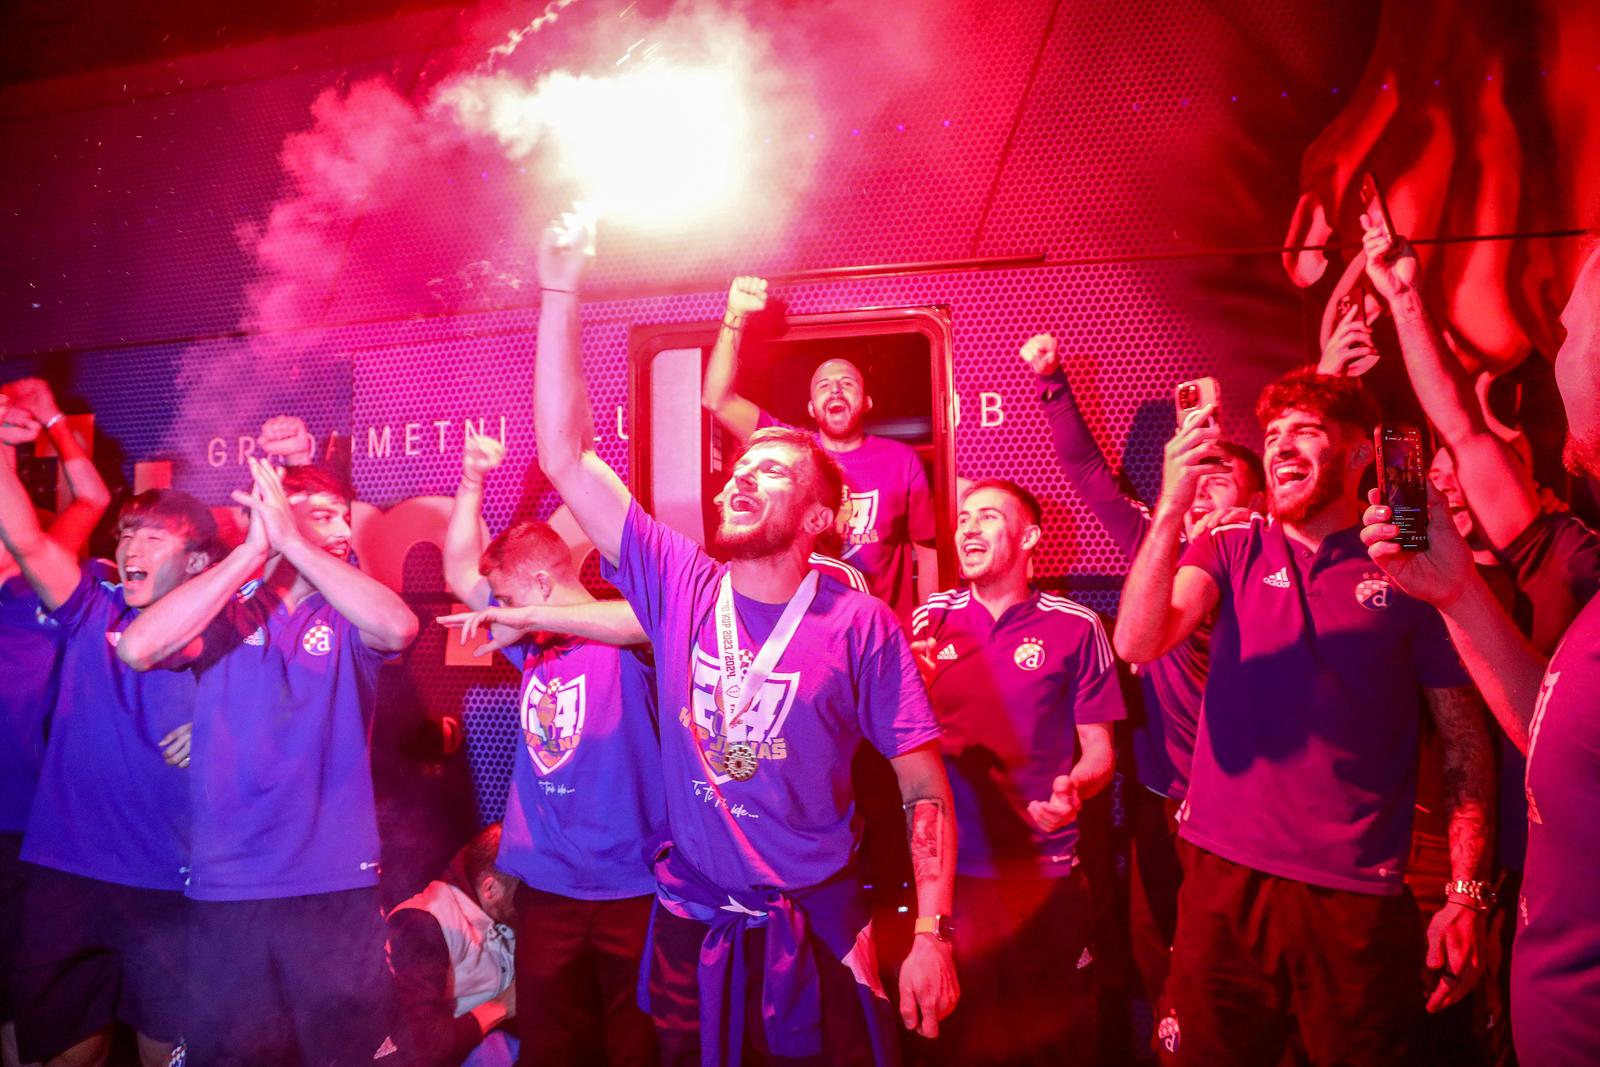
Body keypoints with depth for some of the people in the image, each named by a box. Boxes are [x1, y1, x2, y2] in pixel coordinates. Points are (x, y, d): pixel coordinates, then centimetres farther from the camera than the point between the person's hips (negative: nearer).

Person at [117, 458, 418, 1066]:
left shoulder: (348, 618, 1)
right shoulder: (226, 615, 2)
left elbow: (399, 628, -21)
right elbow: (138, 649, -17)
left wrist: (292, 542, -21)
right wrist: (252, 549, -17)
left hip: (336, 883, 0)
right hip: (226, 884, 0)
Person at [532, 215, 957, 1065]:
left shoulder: (860, 627, -11)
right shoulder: (679, 585, -4)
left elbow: (925, 787, -8)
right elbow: (565, 455, -7)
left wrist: (932, 934, -15)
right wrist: (560, 295, -12)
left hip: (813, 934, -3)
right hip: (688, 929, 3)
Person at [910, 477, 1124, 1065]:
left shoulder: (1076, 627, -3)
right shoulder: (929, 619, 2)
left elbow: (1099, 749, 0)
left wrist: (1071, 790, -20)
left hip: (1044, 870, -1)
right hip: (949, 867, 2)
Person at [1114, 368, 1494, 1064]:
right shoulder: (1230, 550, 5)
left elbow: (1465, 742, 3)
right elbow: (1137, 643, -12)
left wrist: (1466, 894, -4)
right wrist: (1173, 504, -22)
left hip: (1359, 899, -1)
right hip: (1224, 878, 1)